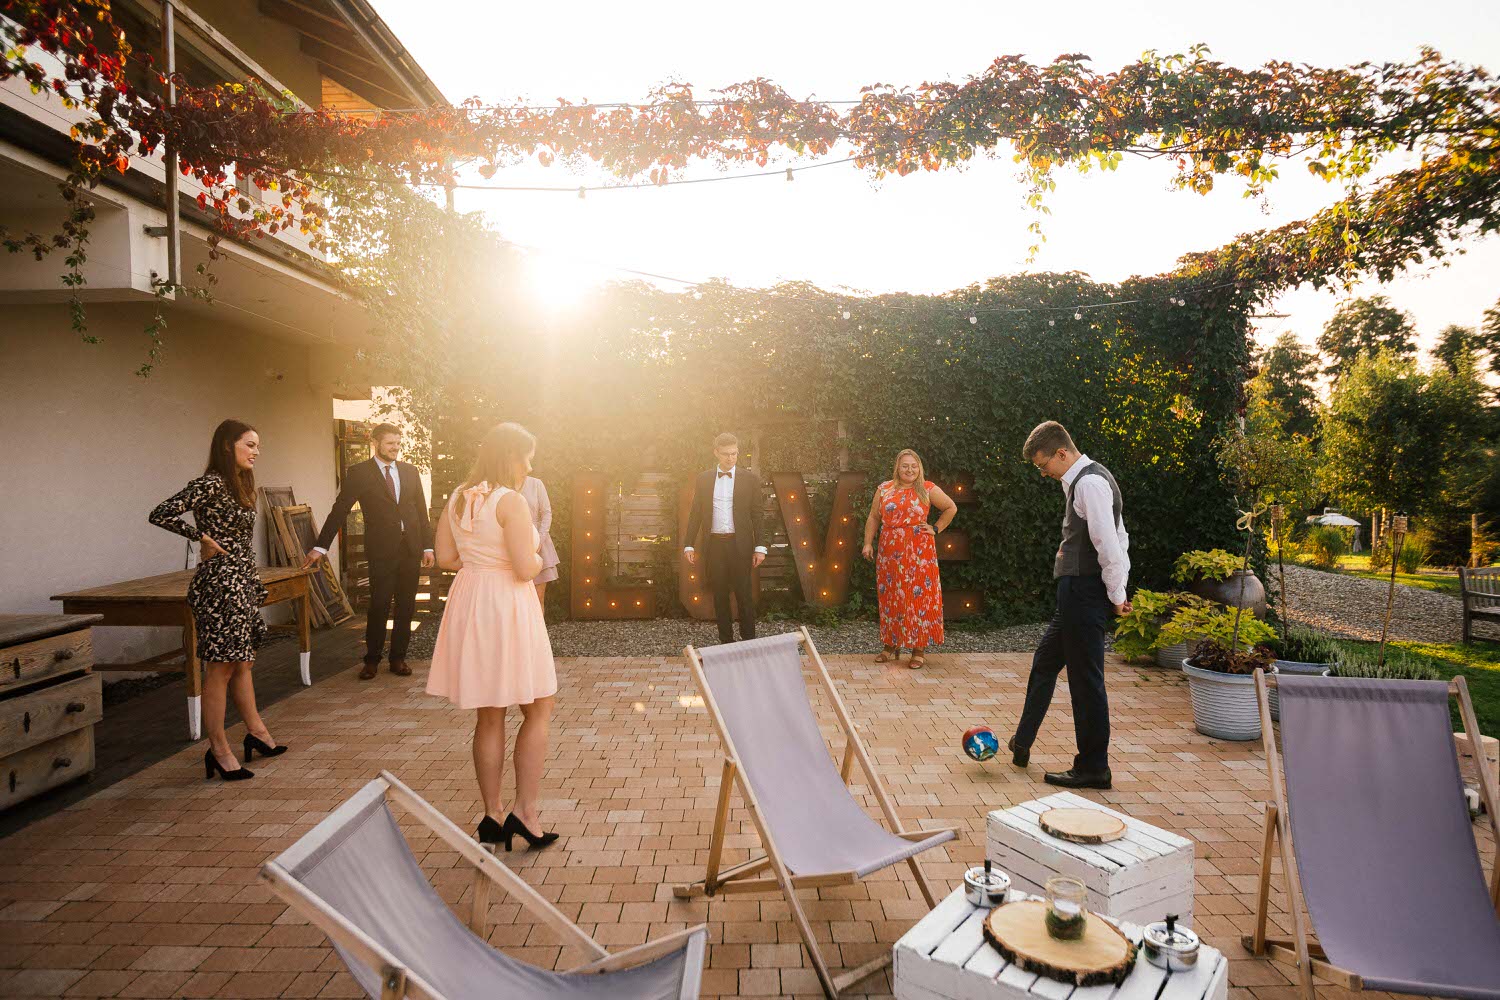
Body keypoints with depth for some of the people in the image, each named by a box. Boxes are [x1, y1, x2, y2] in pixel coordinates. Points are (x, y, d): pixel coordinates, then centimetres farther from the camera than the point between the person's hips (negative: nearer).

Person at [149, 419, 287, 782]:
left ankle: (256, 731, 29)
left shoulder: (240, 484, 13)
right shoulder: (211, 484, -15)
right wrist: (203, 539, -14)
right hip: (219, 584, -9)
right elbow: (160, 514, -23)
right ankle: (218, 749, 8)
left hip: (243, 582, 9)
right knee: (220, 668, -1)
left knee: (242, 662, 18)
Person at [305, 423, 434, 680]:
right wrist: (321, 547, -7)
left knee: (406, 607, 8)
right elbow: (340, 510, -3)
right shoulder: (359, 473, 0)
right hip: (382, 551, -3)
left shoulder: (410, 471, 10)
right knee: (378, 606, -1)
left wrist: (428, 546, 7)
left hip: (411, 549, 4)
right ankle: (372, 660, 15)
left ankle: (398, 658, 20)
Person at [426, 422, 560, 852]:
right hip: (507, 608, -7)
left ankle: (492, 815, 24)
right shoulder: (511, 501, -16)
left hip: (469, 604, 8)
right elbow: (525, 568, -20)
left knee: (489, 716, 15)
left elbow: (446, 558, 10)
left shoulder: (457, 498, 7)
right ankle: (525, 812, 7)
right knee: (538, 710, 9)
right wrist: (537, 558, 0)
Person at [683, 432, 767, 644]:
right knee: (719, 595, 8)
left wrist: (759, 547, -4)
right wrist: (690, 545, 4)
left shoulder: (749, 479, 2)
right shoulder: (703, 480, 8)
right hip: (714, 545, 2)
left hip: (739, 545, -2)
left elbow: (756, 515, 2)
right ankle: (726, 640, 19)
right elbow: (695, 514, 10)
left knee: (744, 594, 1)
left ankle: (749, 641, 12)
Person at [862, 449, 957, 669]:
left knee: (919, 597, -3)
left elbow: (951, 508, 10)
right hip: (890, 552, 3)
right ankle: (890, 645, 17)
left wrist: (936, 529, 1)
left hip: (919, 553, -2)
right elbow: (873, 518, 12)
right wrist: (868, 542, 3)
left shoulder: (927, 489, 2)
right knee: (889, 596, 6)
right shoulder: (884, 489, 9)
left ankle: (919, 649, 4)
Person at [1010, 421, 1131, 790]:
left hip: (1085, 593, -11)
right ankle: (1021, 744, 34)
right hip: (1077, 593, 11)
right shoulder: (1085, 479, 15)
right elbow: (1117, 538, 18)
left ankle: (1093, 768, 15)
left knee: (1086, 678, 0)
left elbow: (1110, 544, -22)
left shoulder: (1089, 483, -17)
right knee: (1045, 662, 20)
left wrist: (1116, 596, -12)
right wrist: (1118, 589, 16)